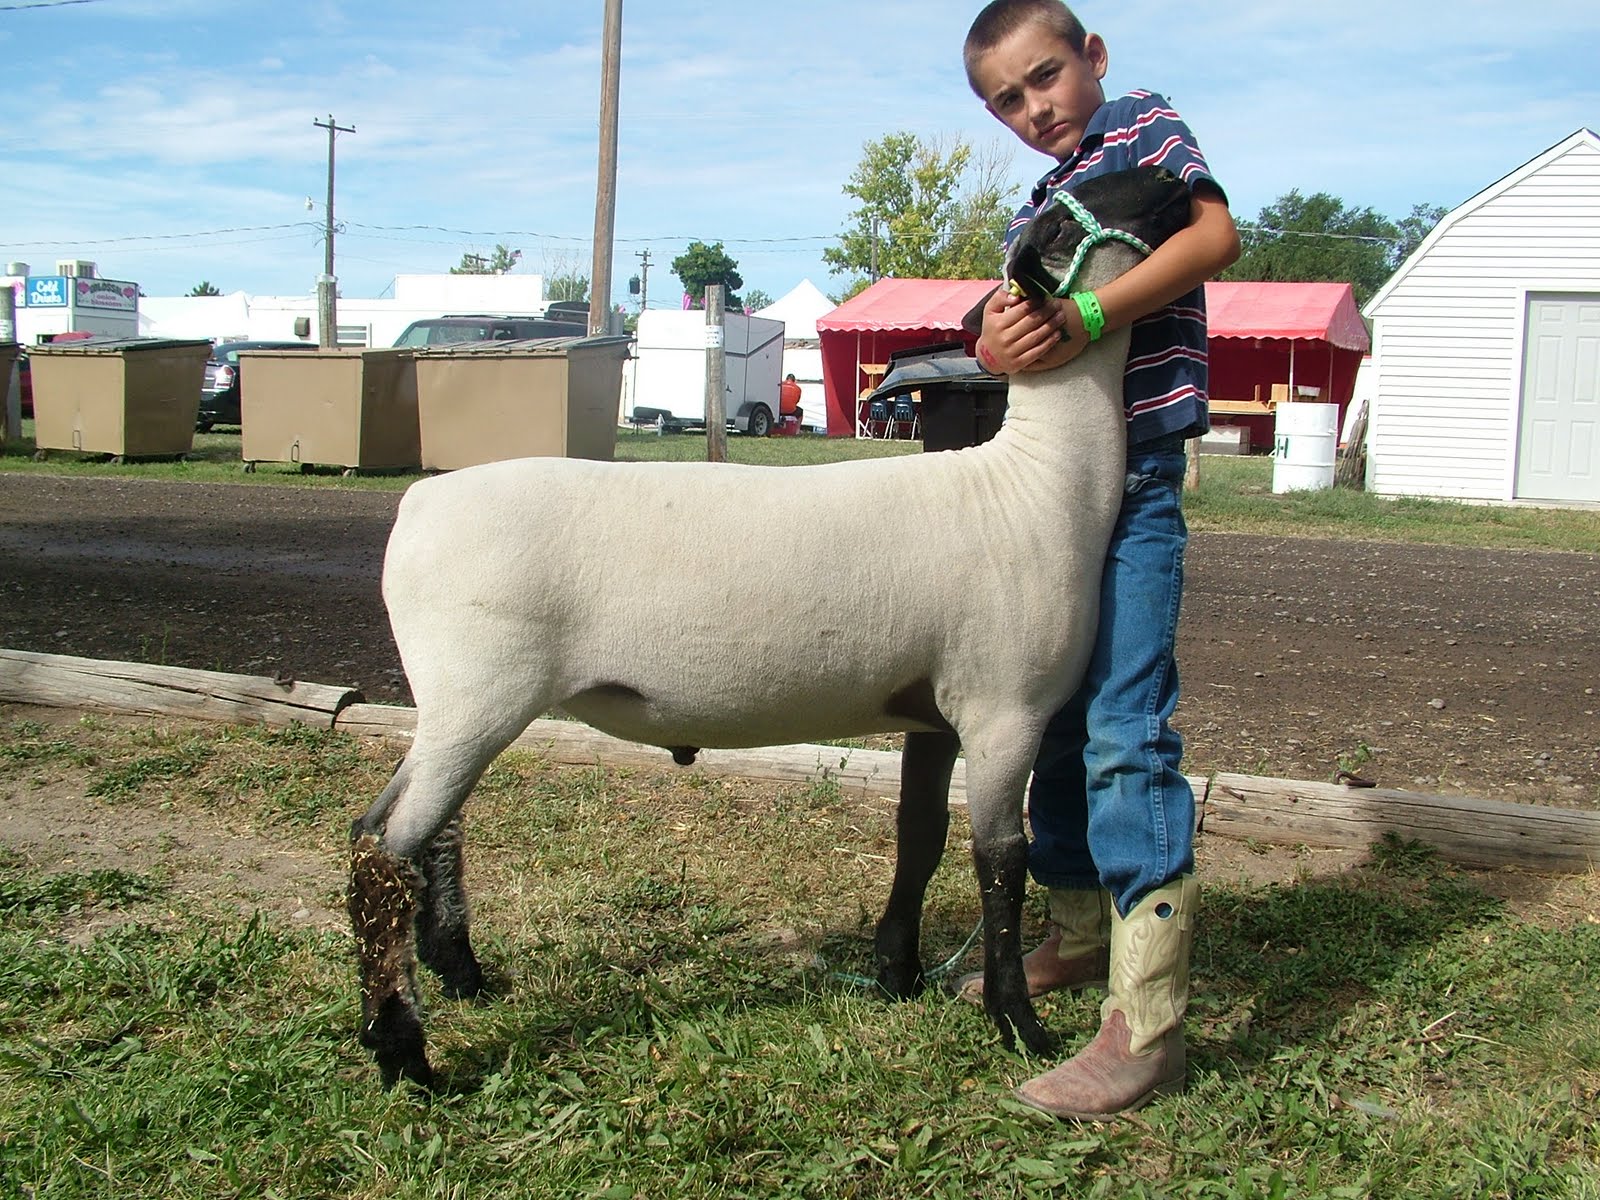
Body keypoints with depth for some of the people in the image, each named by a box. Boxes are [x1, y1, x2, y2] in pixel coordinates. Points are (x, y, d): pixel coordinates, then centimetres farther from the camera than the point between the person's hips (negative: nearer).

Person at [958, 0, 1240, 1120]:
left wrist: (1082, 317, -26)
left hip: (1135, 479, -8)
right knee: (1054, 717, 13)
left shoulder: (1143, 123, 3)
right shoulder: (1039, 207, 22)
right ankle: (1083, 934, 29)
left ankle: (1146, 1024, -13)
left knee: (1125, 729, -15)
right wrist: (998, 338, -13)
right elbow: (1010, 335, 11)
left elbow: (1215, 234, -15)